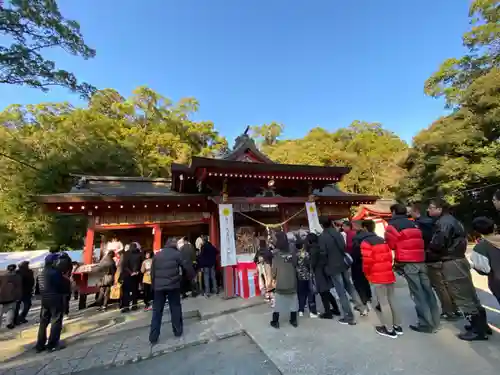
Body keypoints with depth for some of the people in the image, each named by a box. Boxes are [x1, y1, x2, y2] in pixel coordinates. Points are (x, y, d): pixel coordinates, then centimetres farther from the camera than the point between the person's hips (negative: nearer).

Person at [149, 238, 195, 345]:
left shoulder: (157, 255, 9)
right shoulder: (177, 254, -3)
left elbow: (152, 272, 11)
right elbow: (188, 267, -4)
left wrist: (154, 285, 19)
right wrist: (192, 277, 12)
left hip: (158, 286, 3)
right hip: (173, 285, -3)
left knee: (157, 311, 10)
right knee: (175, 308, 10)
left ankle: (153, 338, 14)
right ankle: (178, 331, 19)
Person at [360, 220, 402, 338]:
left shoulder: (365, 242, -12)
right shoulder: (382, 240, 11)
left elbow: (367, 260, -18)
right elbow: (390, 257, 14)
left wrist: (368, 274, -2)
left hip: (378, 277, -7)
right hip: (389, 274, 7)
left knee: (383, 303, 3)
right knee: (391, 300, 17)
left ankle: (389, 329, 12)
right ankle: (397, 325, 27)